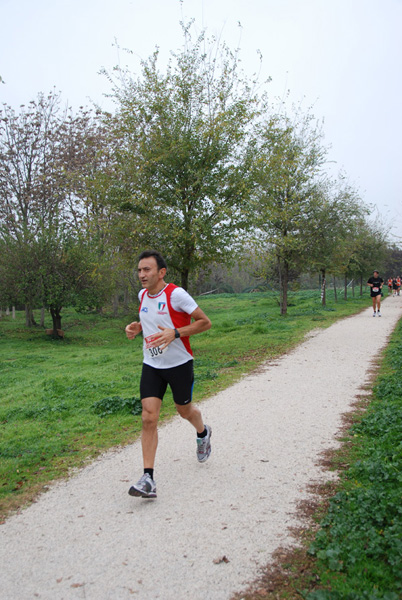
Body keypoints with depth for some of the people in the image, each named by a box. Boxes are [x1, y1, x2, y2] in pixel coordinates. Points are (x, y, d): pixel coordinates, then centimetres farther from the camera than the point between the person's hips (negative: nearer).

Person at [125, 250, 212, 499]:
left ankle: (203, 433, 52)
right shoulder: (143, 295, 4)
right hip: (151, 366, 5)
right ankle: (148, 479, -3)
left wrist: (174, 333, -25)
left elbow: (205, 322, -14)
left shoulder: (176, 294, -18)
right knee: (149, 417, -7)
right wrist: (136, 327, 3)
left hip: (179, 364, -4)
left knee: (185, 410, 16)